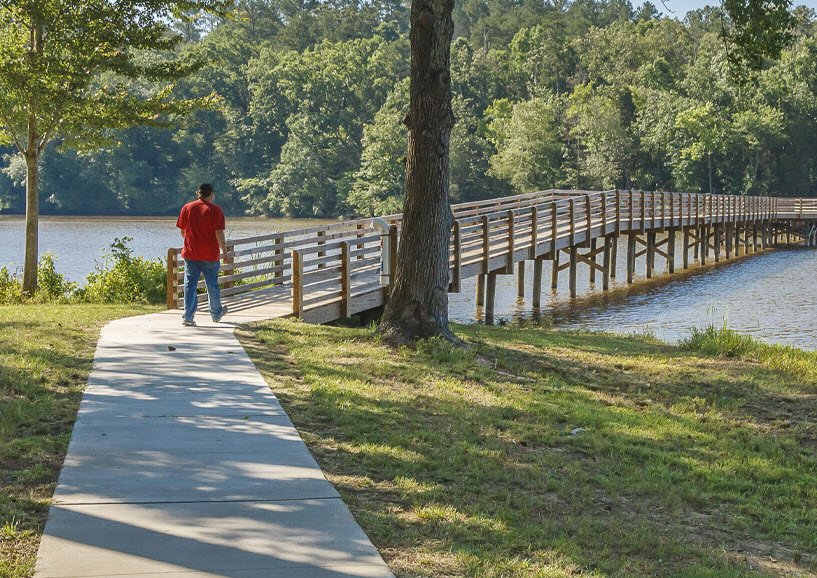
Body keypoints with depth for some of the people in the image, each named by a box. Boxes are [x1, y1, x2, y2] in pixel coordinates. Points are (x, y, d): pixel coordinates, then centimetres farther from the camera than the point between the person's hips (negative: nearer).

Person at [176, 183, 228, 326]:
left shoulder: (187, 208, 2)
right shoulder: (215, 210, -7)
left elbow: (183, 232, 7)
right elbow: (219, 233, -10)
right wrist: (224, 252, -1)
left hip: (190, 253, 2)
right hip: (210, 255, -2)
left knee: (190, 285, 5)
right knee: (212, 285, 12)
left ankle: (188, 317, -1)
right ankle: (216, 314, 28)